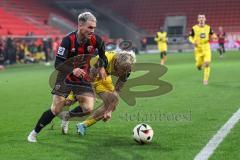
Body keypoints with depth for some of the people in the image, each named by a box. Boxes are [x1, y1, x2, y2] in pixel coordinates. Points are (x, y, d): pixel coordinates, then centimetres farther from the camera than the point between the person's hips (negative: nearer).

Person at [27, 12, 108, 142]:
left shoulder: (95, 40, -13)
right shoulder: (68, 40, -23)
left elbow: (102, 55, 9)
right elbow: (58, 64, -26)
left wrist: (102, 67, -8)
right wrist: (72, 70, -43)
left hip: (83, 78, 3)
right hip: (66, 78, -3)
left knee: (88, 109, -11)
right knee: (56, 109, -7)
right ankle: (34, 133, 11)